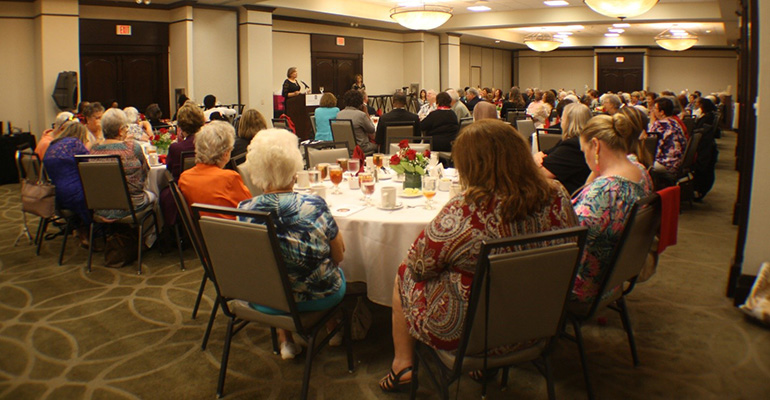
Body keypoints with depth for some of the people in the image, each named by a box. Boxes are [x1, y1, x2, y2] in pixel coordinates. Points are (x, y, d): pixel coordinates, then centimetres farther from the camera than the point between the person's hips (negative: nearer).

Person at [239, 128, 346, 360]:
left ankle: (285, 341, 37)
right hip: (319, 298, -2)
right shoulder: (314, 206, -23)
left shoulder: (244, 211, -17)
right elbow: (339, 256, -10)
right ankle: (333, 329, 48)